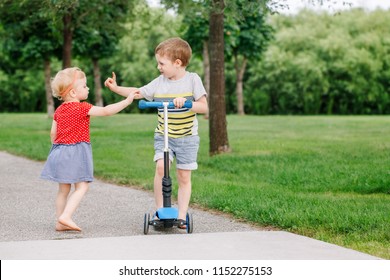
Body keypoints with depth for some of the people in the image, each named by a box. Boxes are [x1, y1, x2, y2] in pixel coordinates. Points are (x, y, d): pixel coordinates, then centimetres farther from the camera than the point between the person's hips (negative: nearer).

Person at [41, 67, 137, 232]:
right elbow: (106, 111, -13)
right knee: (82, 186, -6)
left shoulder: (59, 110, 11)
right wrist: (127, 101, -7)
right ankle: (66, 217, -19)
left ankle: (60, 222, 14)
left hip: (59, 150, 8)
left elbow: (53, 133, 12)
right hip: (76, 151, -8)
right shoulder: (82, 108, -10)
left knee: (63, 188, 12)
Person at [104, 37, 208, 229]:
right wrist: (116, 88, -1)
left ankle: (181, 216, 8)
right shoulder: (159, 82, 2)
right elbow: (137, 93, 9)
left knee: (184, 177, 1)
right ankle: (160, 210, -10)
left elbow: (204, 107, -11)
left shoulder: (192, 79, -6)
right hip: (163, 135, 2)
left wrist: (185, 103, -26)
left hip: (187, 137, -2)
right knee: (161, 166, -20)